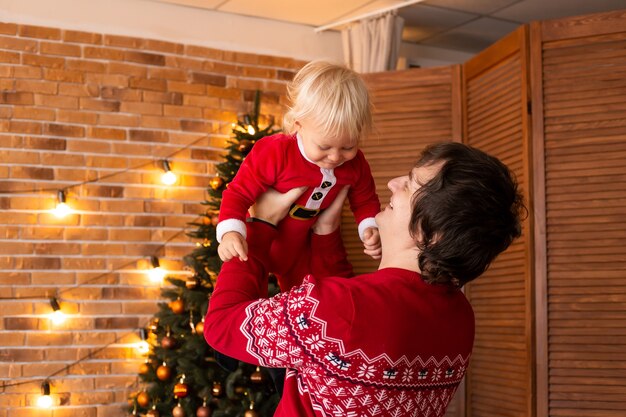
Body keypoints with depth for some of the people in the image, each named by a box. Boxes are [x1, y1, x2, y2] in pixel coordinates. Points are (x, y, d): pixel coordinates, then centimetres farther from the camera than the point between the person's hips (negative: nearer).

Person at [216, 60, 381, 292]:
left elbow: (365, 201, -3)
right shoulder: (275, 153, -34)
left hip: (302, 250, 5)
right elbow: (239, 193, -30)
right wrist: (230, 233, -46)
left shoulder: (355, 164, -19)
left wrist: (370, 229, -23)